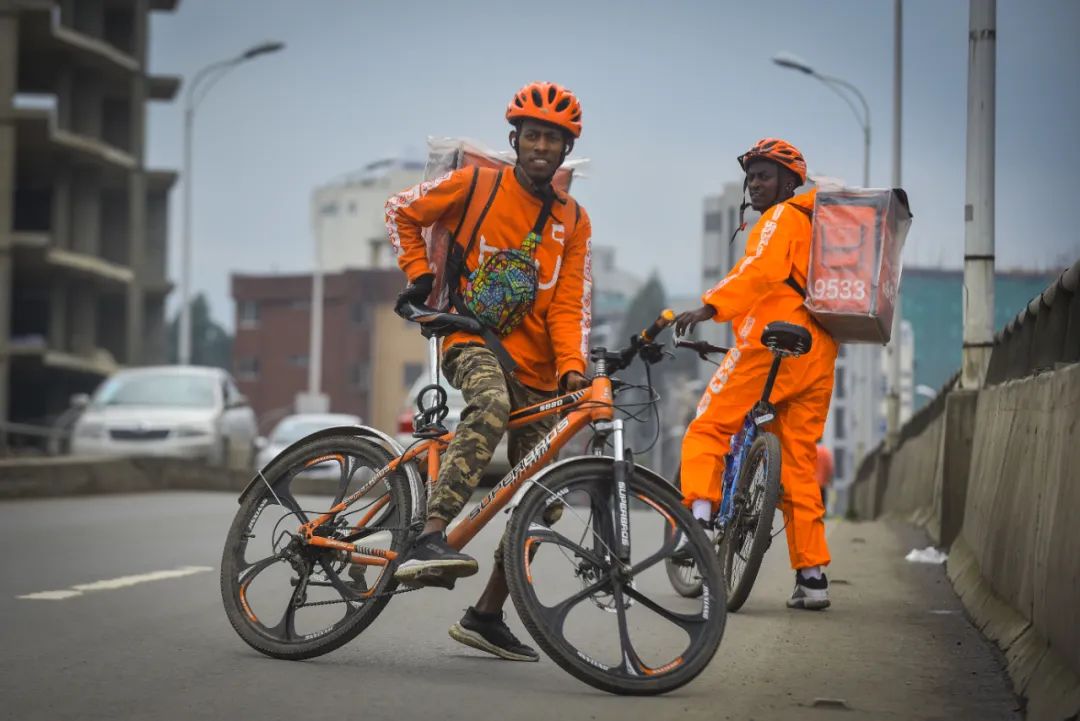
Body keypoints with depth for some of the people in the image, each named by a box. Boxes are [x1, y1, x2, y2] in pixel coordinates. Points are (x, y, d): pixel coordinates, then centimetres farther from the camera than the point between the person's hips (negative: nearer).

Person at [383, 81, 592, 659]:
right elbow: (402, 212, 13)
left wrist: (571, 368, -13)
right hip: (474, 339, -5)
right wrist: (419, 274, 0)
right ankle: (428, 541, -50)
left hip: (537, 367, 5)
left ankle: (487, 615, 17)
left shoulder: (573, 222, 11)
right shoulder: (476, 184, 2)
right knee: (491, 405, -41)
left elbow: (569, 304, 2)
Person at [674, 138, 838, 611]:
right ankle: (812, 577, 5)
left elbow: (762, 269, -19)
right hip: (817, 357, 8)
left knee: (708, 431, 0)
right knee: (800, 466, 9)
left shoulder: (782, 217, 0)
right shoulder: (814, 223, 27)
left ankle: (700, 517, -20)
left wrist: (710, 307, -30)